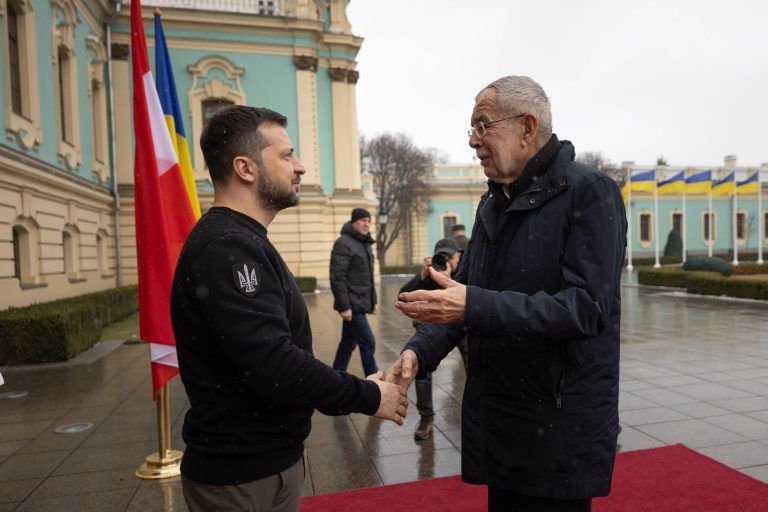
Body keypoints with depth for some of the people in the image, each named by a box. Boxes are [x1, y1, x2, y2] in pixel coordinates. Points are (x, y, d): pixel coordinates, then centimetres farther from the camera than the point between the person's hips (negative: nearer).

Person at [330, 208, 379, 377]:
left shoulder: (366, 243, 16)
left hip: (360, 304, 8)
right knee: (368, 342, -5)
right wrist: (344, 306, -22)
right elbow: (337, 277, -18)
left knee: (348, 344, 13)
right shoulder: (343, 243, -11)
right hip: (352, 305, -8)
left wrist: (372, 301, 18)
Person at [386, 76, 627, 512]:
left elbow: (585, 307, -23)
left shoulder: (589, 192, -13)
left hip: (560, 422, -6)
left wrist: (476, 306, -30)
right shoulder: (493, 203, 10)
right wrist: (420, 351, -7)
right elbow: (466, 293, 9)